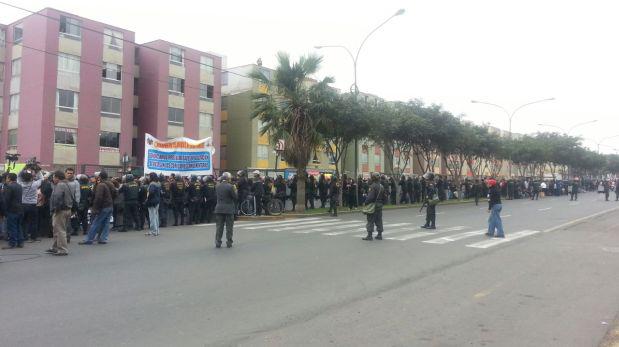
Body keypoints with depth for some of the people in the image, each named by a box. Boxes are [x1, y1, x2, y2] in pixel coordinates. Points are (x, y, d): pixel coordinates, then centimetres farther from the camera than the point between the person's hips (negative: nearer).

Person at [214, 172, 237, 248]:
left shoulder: (217, 186, 4)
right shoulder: (230, 186, -12)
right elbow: (235, 197, -10)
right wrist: (235, 190, 7)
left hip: (219, 208, 4)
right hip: (229, 209, -4)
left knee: (219, 227, 9)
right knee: (229, 227, 5)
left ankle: (218, 243, 9)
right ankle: (229, 243, 7)